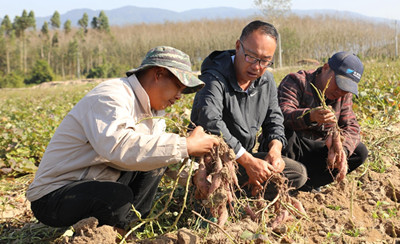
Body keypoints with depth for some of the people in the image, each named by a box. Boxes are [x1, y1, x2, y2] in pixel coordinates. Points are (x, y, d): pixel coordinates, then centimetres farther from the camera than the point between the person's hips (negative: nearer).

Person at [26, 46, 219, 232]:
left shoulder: (152, 111, 9)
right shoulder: (111, 98, -22)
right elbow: (118, 146, -41)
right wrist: (186, 146, -37)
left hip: (97, 183, 9)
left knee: (154, 162, 3)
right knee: (120, 197, -34)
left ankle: (124, 226, 2)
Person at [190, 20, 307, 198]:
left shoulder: (266, 80, 5)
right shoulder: (214, 78, -21)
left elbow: (274, 119, 11)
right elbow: (210, 123, -36)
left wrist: (275, 149, -13)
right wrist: (248, 161, -38)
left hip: (244, 156, 8)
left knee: (298, 173, -1)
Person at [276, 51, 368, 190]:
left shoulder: (344, 95, 6)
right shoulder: (296, 81, -14)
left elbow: (351, 127, -3)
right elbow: (282, 114, -31)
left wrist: (342, 149, -26)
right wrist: (311, 116, -51)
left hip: (314, 151, 6)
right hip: (288, 148, -6)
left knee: (360, 151, -9)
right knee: (284, 132, -38)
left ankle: (307, 183, -12)